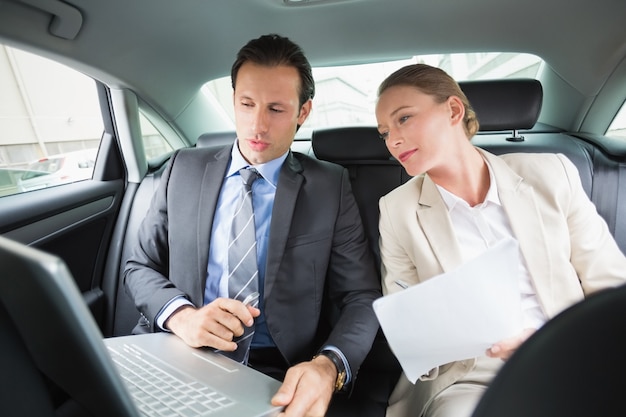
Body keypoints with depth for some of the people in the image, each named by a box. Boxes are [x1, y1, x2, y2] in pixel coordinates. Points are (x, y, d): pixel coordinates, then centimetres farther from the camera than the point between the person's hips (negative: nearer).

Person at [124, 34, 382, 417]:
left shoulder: (331, 186, 0)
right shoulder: (184, 169, 6)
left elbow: (362, 298, -2)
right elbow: (140, 268, 9)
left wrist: (329, 367, -23)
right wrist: (181, 314, -13)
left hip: (281, 378, -1)